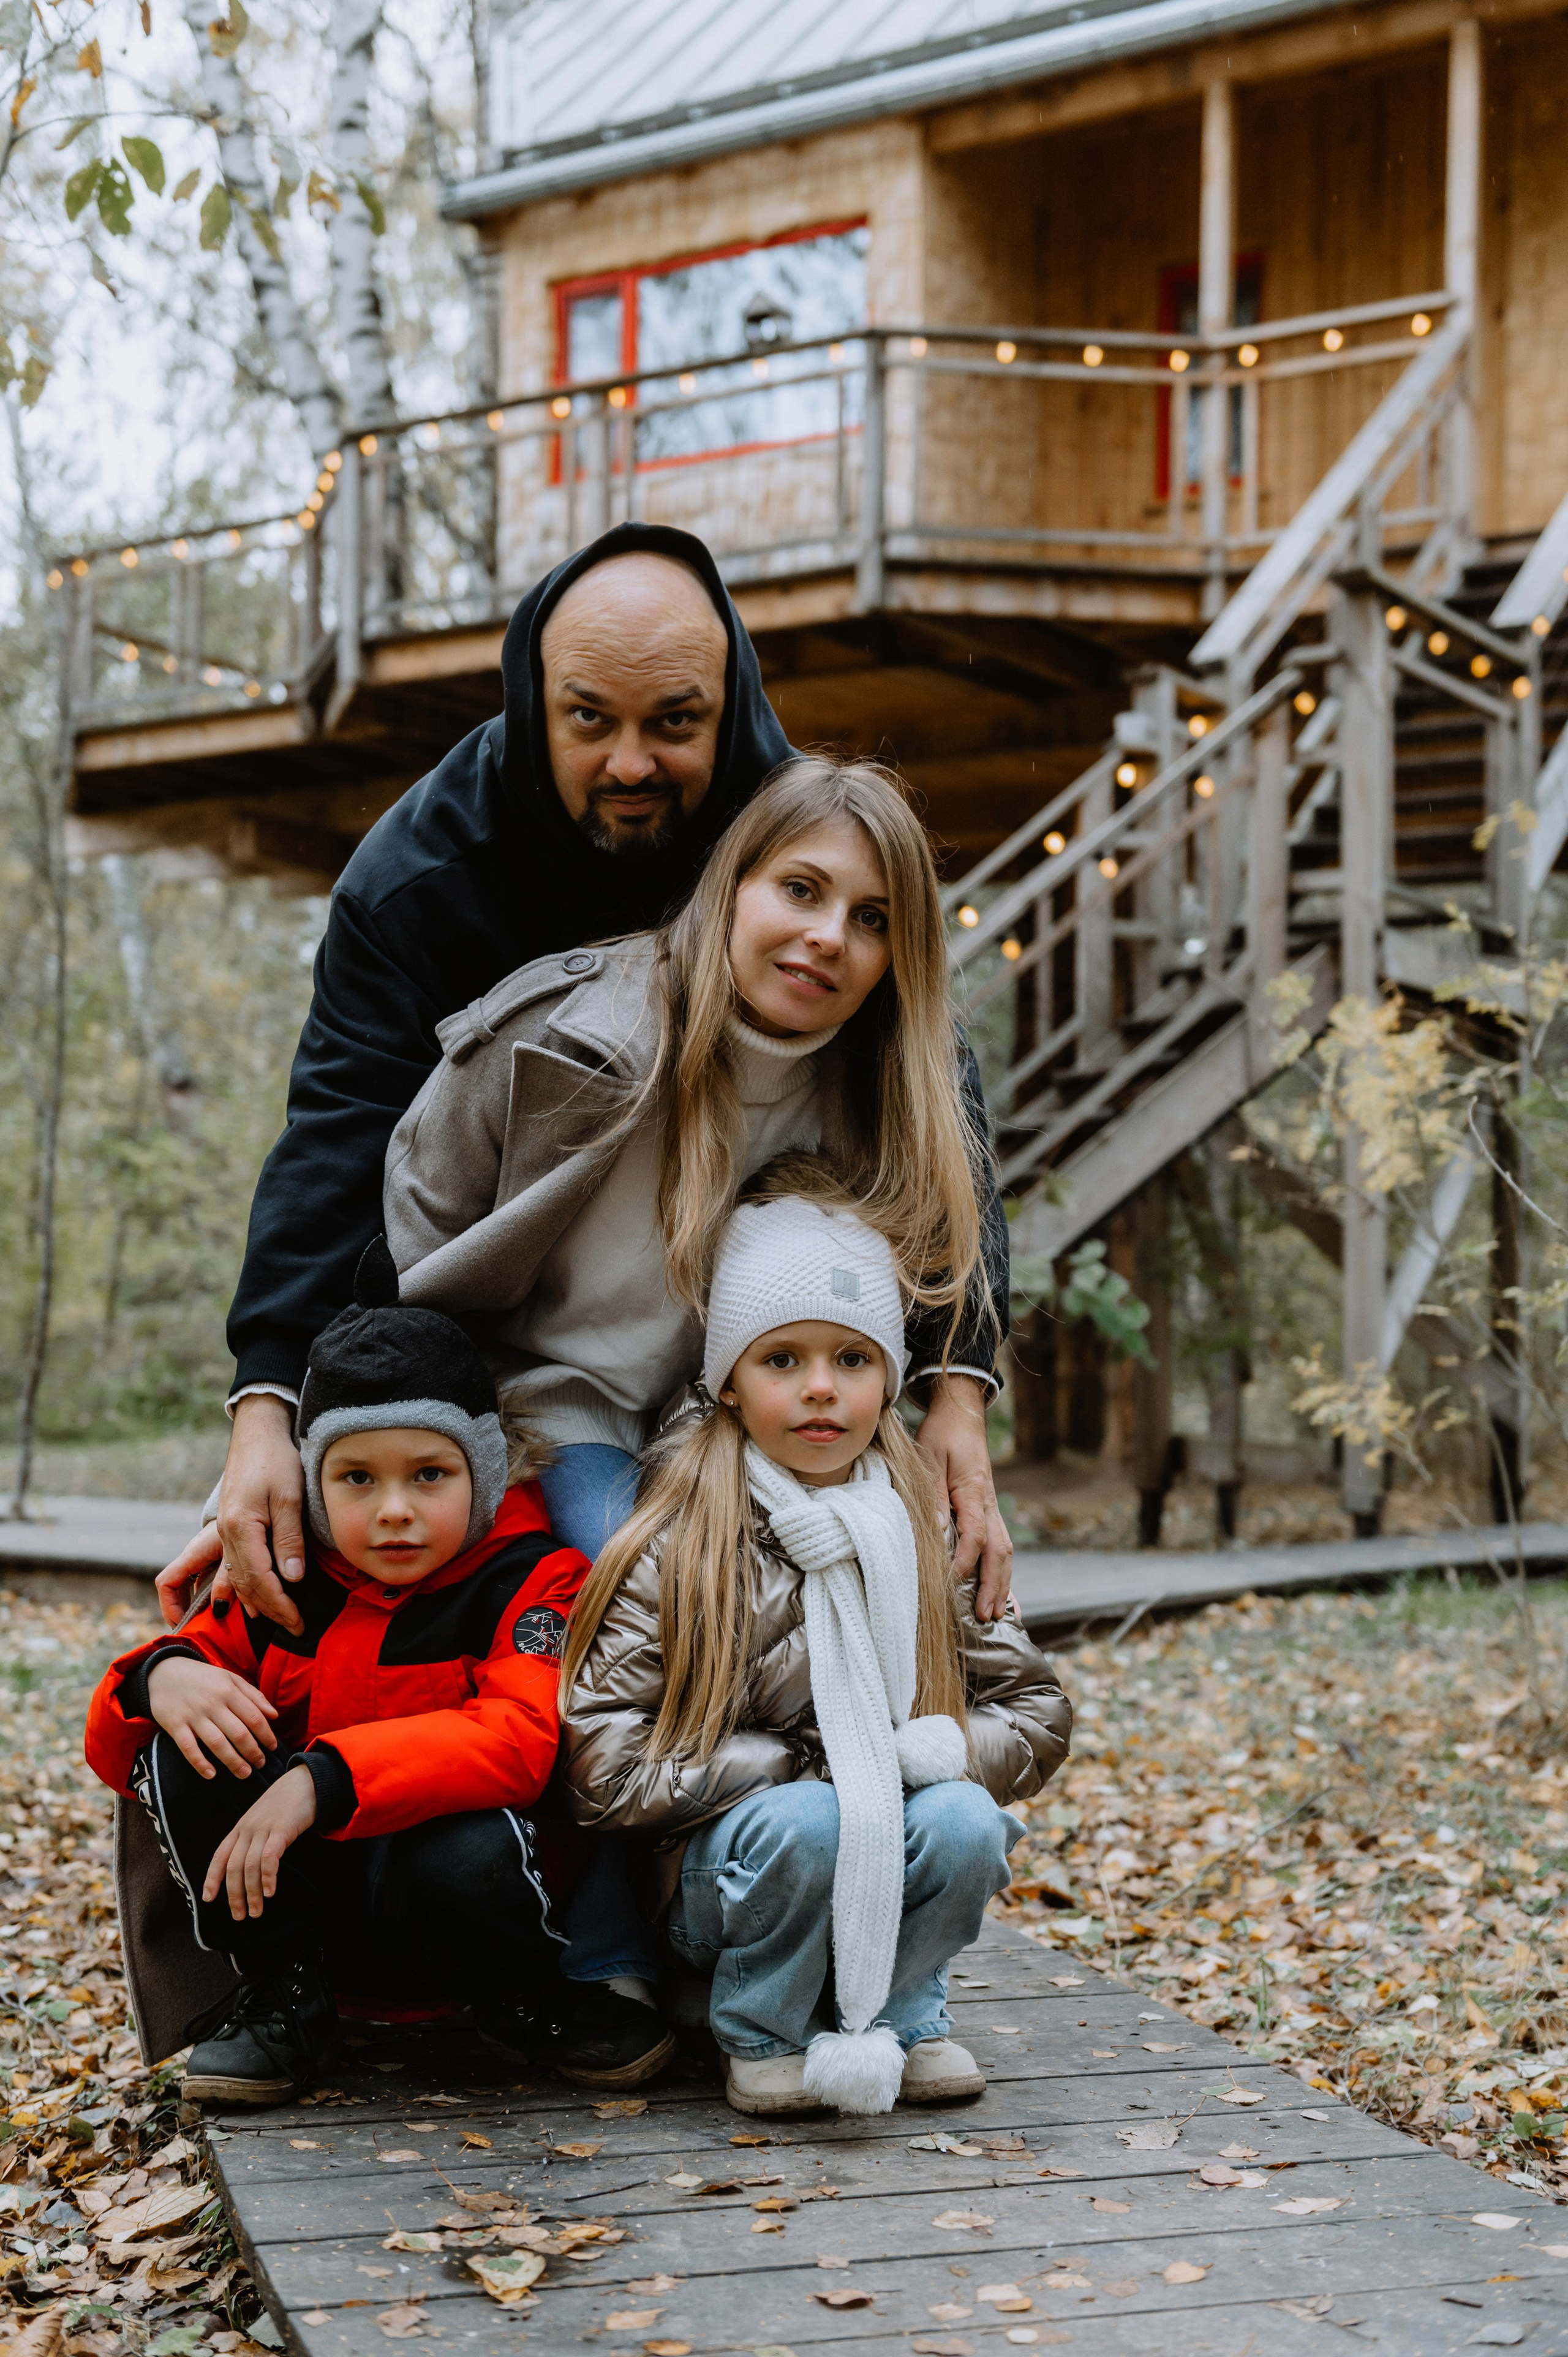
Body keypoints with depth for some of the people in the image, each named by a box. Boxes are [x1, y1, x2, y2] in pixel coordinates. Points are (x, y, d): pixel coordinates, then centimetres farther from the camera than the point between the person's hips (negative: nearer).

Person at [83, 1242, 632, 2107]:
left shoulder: (531, 1581, -10)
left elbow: (523, 1739, -29)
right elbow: (111, 1744, 3)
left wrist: (326, 1779, -39)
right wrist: (161, 1676, -23)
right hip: (313, 1907, 3)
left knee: (467, 1855, -37)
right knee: (188, 1747, -17)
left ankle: (527, 2005, -3)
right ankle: (280, 2000, -4)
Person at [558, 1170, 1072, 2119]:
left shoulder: (927, 1540, 2)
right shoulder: (676, 1549, -9)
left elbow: (1038, 1712, 6)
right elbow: (604, 1762, -14)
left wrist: (927, 1754, -15)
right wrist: (806, 1764, -18)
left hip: (887, 1871, 3)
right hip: (714, 1878, -3)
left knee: (964, 1821, -26)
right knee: (806, 1821, -32)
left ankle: (898, 2016, 2)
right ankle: (765, 2040, -5)